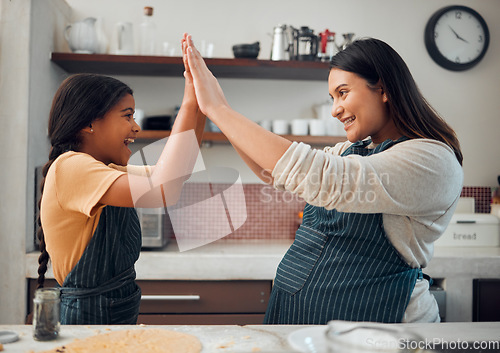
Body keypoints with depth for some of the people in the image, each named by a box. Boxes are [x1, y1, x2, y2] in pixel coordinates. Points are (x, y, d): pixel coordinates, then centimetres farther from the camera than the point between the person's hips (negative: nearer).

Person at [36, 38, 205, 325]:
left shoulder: (110, 171, 8)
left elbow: (171, 171, 12)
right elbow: (163, 191, -34)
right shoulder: (69, 167, -21)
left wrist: (200, 106, 2)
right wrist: (189, 104, -27)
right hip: (87, 314, -8)